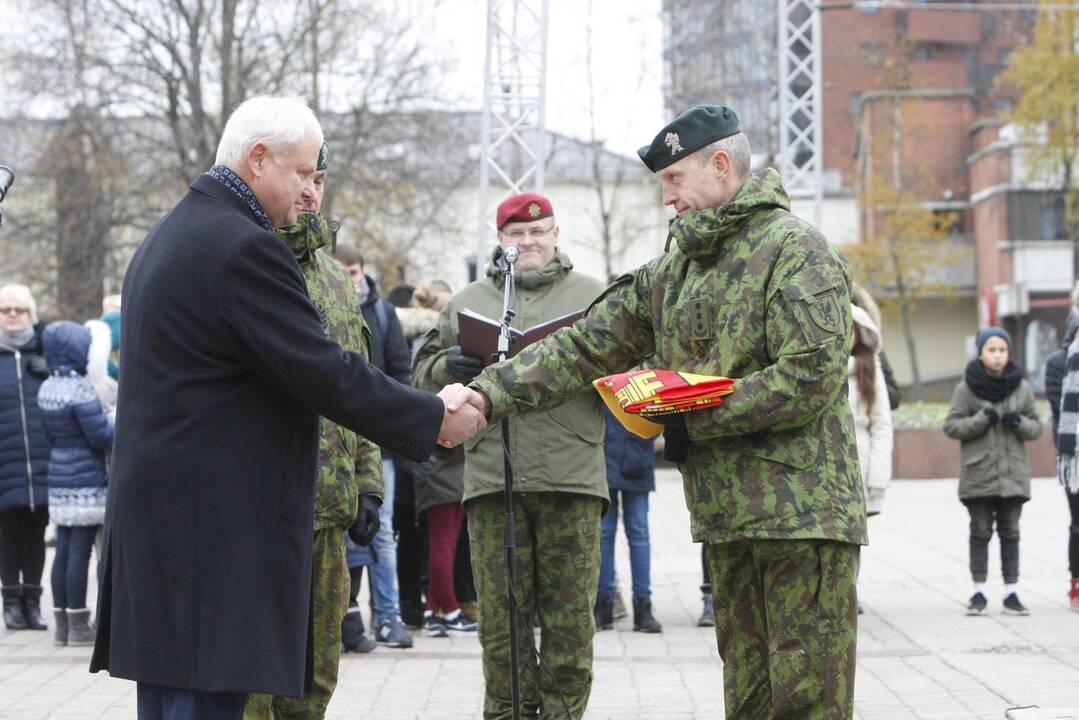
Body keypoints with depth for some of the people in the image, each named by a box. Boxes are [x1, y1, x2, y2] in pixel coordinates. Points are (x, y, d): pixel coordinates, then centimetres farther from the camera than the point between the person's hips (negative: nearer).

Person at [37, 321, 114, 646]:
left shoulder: (46, 388, 7)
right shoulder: (81, 389, -18)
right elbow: (102, 437, -16)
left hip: (59, 478, 8)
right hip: (86, 481, -8)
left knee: (64, 550, 10)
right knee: (80, 552, -4)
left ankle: (63, 624, 14)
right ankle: (78, 625, 0)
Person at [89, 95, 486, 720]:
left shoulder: (169, 237, 18)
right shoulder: (244, 247, -15)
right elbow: (326, 375, -16)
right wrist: (434, 418, -5)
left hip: (160, 511, 11)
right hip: (219, 527, -11)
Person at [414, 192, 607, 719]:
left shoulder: (593, 296, 13)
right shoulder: (467, 302, 17)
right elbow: (424, 371, 17)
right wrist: (450, 368, -5)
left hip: (571, 474, -1)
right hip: (490, 474, 1)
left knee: (569, 614, 0)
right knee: (500, 615, 2)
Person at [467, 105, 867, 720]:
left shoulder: (795, 249, -8)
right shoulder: (675, 270, 17)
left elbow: (813, 375, -18)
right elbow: (585, 346, 12)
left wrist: (696, 420, -14)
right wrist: (490, 394, -1)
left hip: (803, 513, -8)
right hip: (728, 517, 8)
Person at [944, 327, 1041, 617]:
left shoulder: (1022, 388, 7)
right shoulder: (966, 388, -1)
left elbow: (1036, 427, 12)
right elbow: (951, 426, -2)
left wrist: (1020, 423, -11)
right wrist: (981, 420, -17)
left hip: (1013, 473, 2)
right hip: (978, 473, -2)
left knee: (1010, 533, 5)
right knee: (980, 531, 2)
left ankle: (1011, 592, 8)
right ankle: (979, 592, 7)